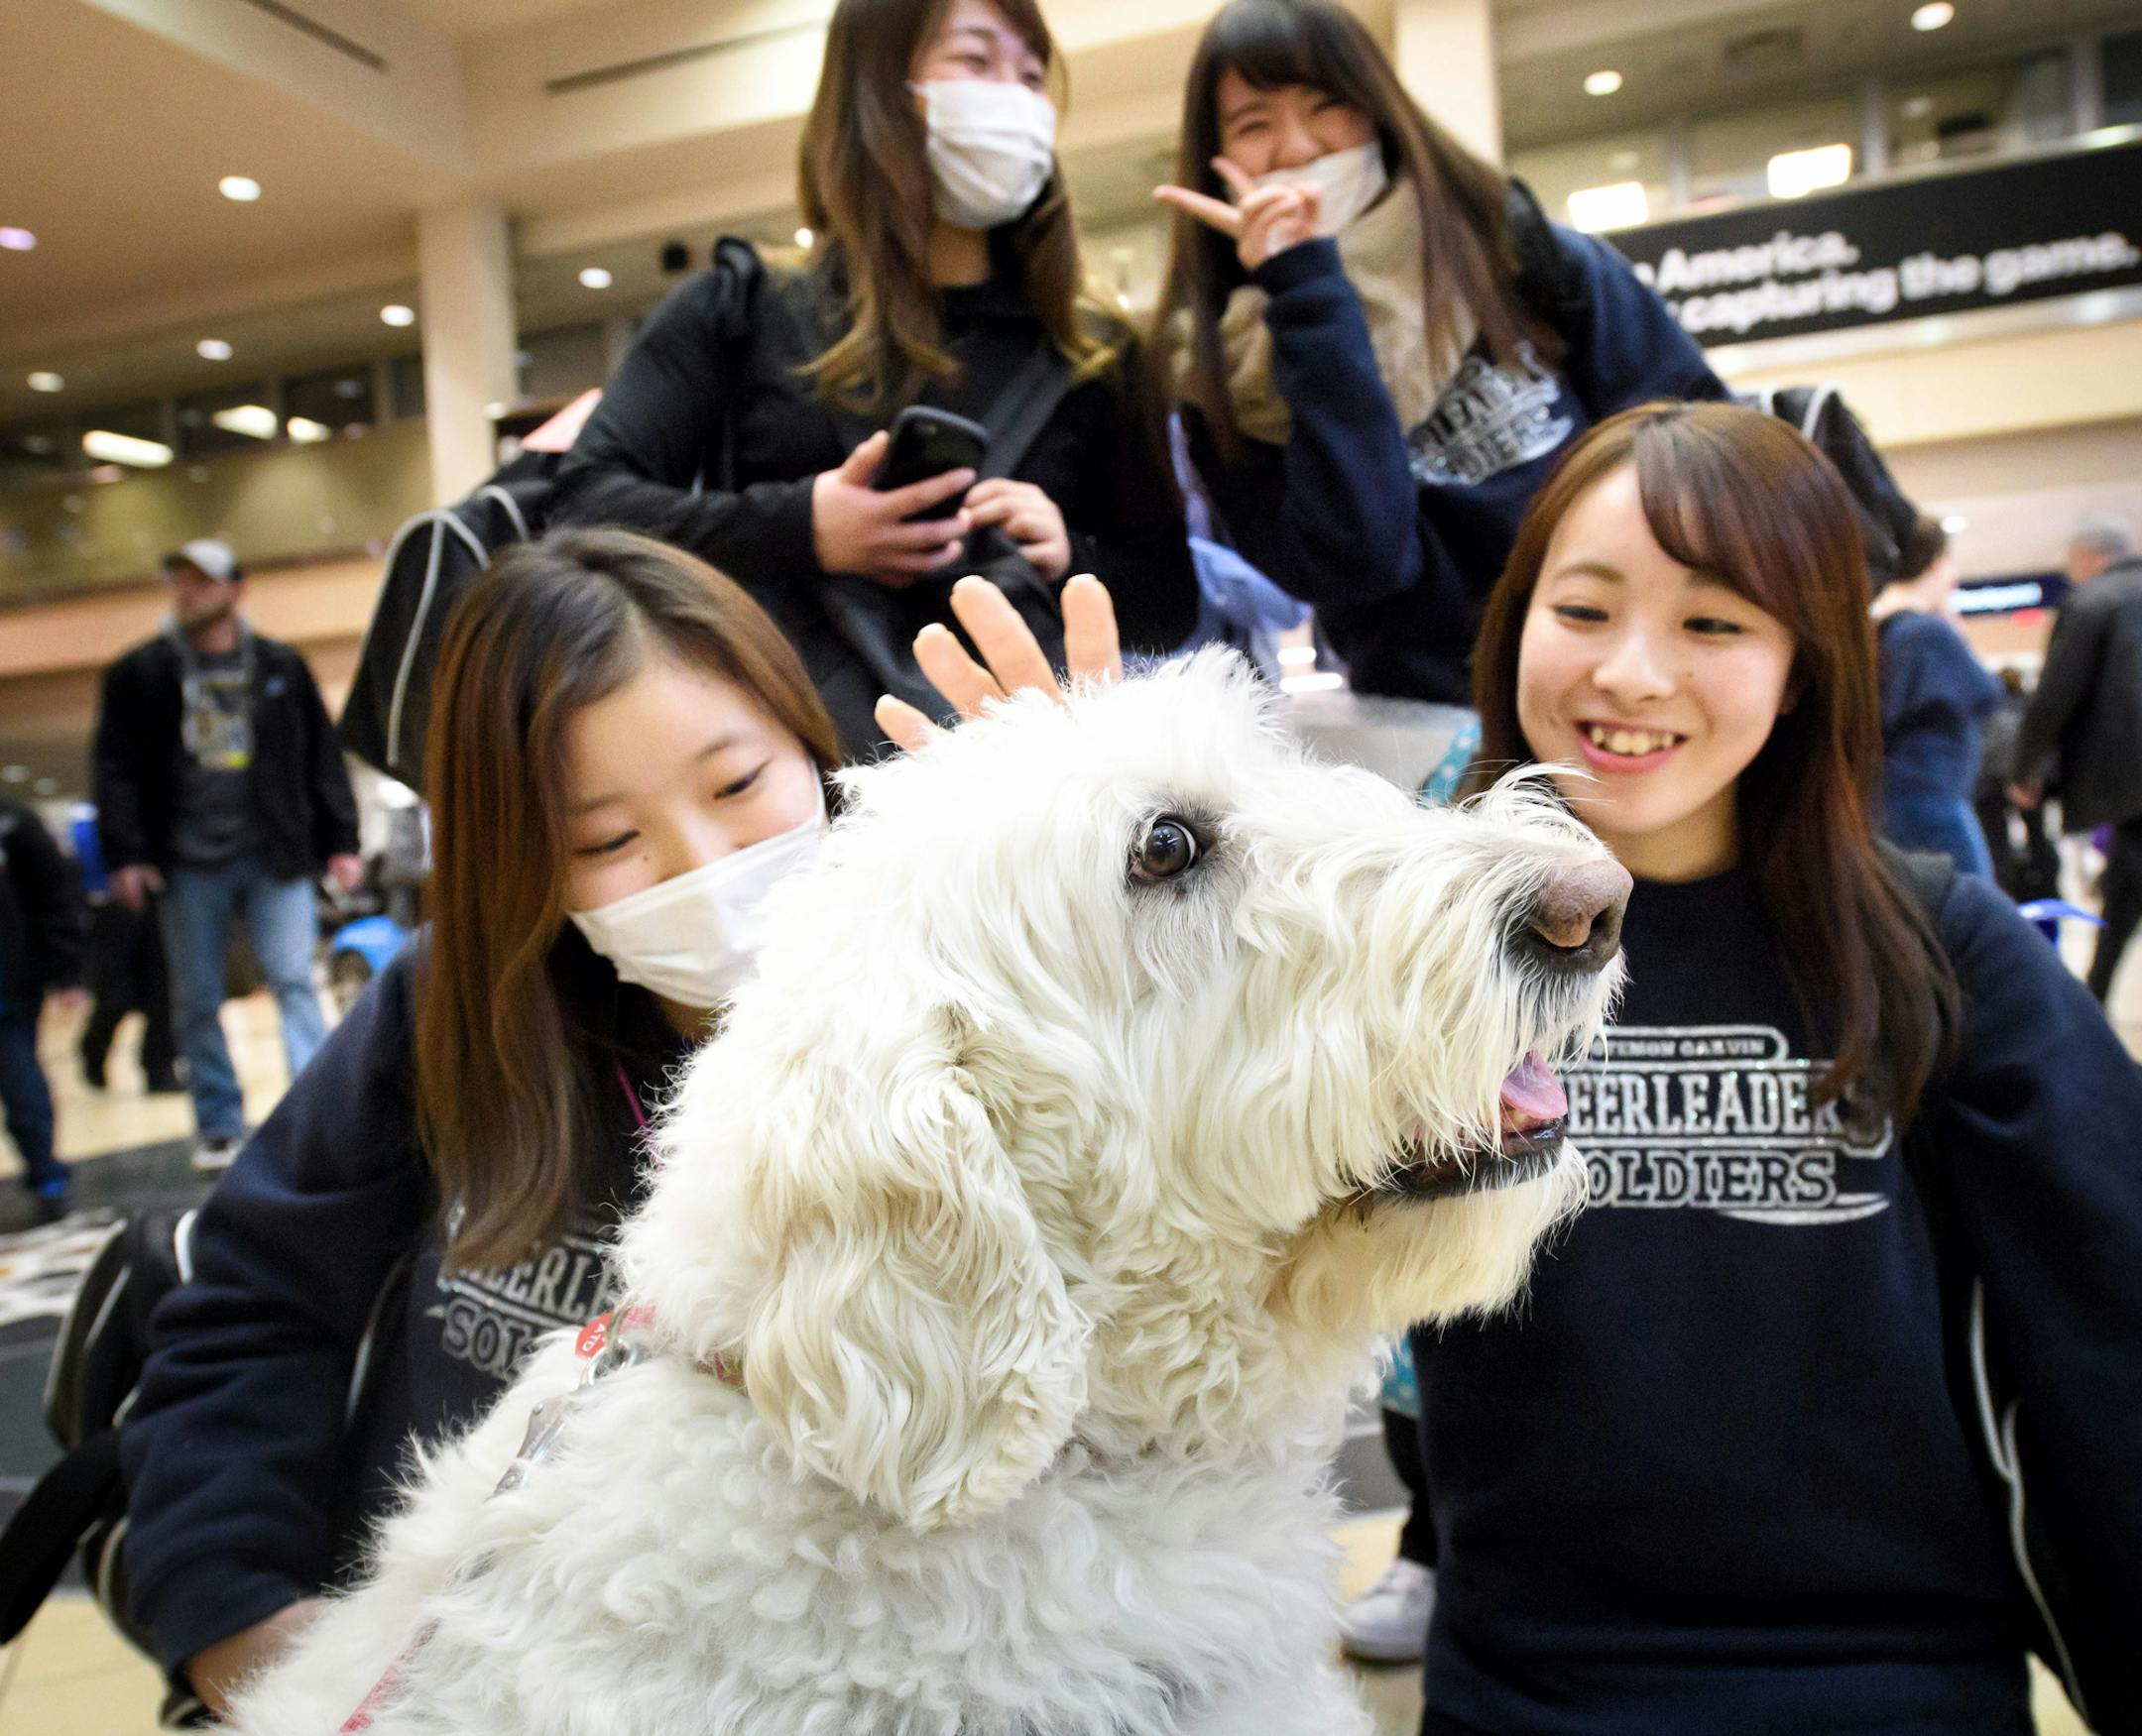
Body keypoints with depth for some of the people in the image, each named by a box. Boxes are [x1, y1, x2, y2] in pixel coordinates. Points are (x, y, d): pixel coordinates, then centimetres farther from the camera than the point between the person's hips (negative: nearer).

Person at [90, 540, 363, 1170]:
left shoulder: (281, 667, 7)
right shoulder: (139, 674, 5)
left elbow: (322, 758, 8)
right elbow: (116, 769, 4)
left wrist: (340, 842, 3)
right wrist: (125, 856, -5)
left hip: (275, 857, -1)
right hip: (188, 864, 1)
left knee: (294, 982, -6)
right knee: (197, 1002, 7)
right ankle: (219, 1126, 18)